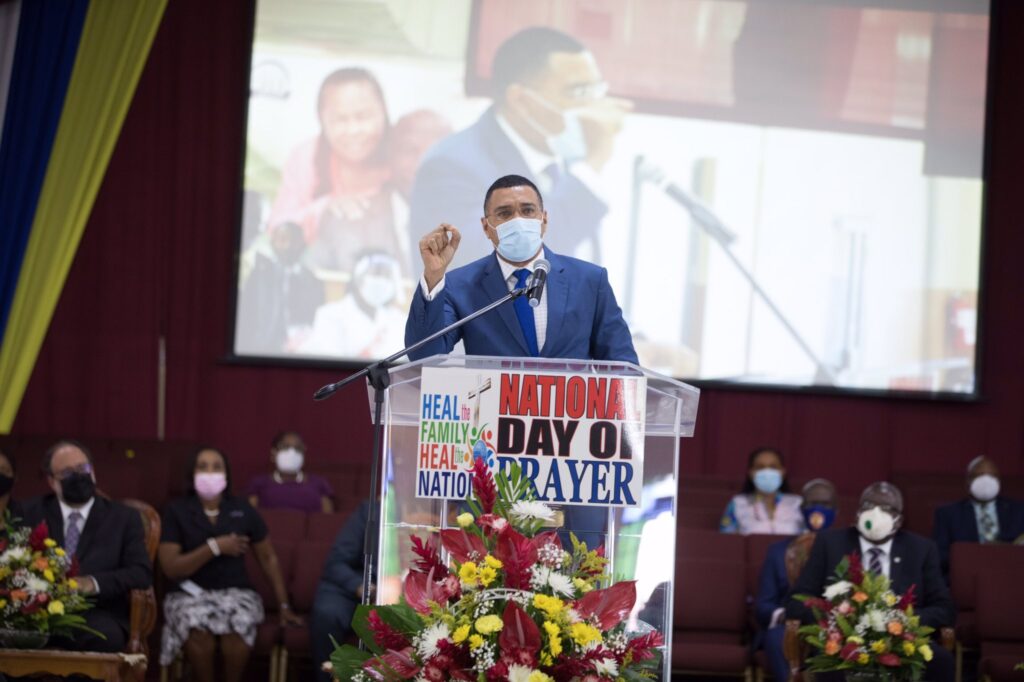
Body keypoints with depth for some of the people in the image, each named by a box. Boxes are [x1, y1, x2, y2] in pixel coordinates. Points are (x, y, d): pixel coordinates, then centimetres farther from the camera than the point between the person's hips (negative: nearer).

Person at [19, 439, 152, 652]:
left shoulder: (123, 518, 16)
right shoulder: (32, 512, 21)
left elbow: (142, 573, 5)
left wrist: (94, 583, -13)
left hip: (98, 613, 0)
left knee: (102, 635, -38)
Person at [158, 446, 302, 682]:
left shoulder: (242, 510, 5)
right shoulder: (177, 510, -1)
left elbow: (268, 558, 12)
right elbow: (170, 568, -7)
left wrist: (284, 606, 8)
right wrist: (215, 547, -15)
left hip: (236, 591, 1)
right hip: (191, 593, -1)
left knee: (238, 624, -35)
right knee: (199, 629, -36)